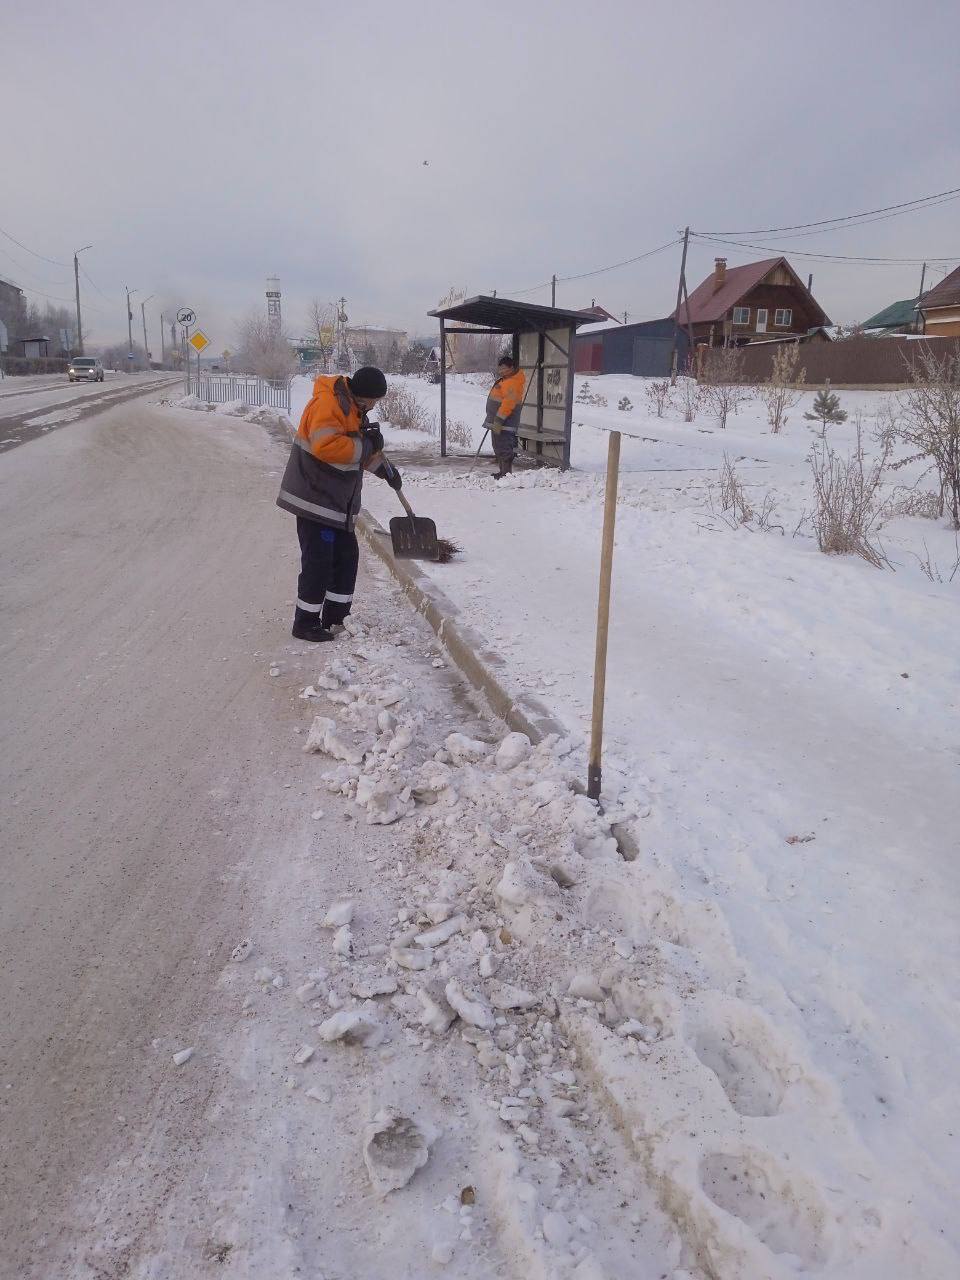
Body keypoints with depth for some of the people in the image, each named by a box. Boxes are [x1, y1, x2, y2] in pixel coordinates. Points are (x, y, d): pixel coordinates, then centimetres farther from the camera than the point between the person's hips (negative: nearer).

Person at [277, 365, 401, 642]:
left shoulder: (353, 409, 15)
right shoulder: (327, 403, -18)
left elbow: (363, 449, 29)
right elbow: (326, 445, -32)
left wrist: (385, 469, 23)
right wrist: (365, 446, -23)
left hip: (338, 502, 10)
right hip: (314, 497, -10)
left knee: (347, 556, 12)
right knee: (318, 560, -7)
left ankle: (335, 617, 23)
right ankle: (305, 623, 5)